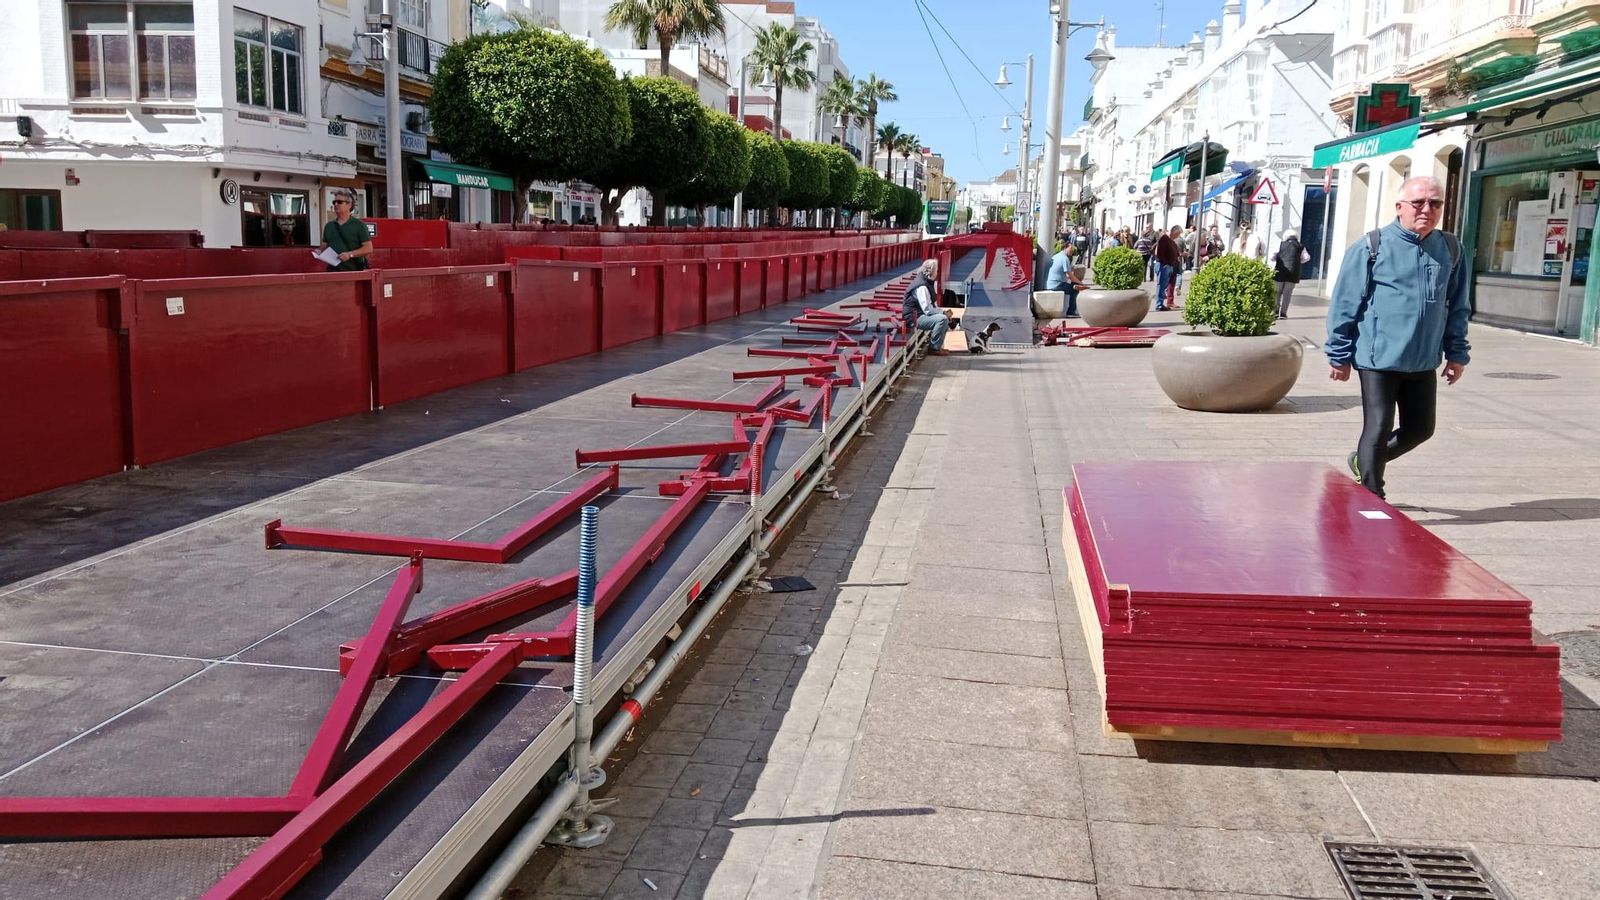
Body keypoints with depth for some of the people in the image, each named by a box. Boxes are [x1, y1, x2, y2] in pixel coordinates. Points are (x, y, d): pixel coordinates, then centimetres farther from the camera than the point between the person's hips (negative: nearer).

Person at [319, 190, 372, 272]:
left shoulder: (359, 225, 1)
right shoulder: (329, 226, 17)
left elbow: (368, 248, -5)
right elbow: (325, 245, 24)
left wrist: (350, 254, -16)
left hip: (354, 271, -4)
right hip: (332, 270, 4)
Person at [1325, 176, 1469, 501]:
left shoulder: (1451, 249, 7)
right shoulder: (1371, 247, -8)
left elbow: (1458, 307, 15)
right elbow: (1344, 305, -6)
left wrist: (1457, 353, 12)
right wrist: (1339, 356, -6)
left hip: (1424, 362, 6)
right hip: (1379, 360, -5)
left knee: (1420, 428, 15)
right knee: (1378, 430, 0)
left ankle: (1363, 462, 39)